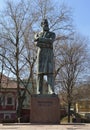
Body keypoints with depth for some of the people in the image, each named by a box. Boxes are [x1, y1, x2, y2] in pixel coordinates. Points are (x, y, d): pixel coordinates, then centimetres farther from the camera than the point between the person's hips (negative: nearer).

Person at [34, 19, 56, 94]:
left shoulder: (52, 34, 15)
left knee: (50, 72, -13)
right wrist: (47, 44, -11)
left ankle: (52, 91, -19)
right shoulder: (37, 35, 20)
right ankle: (40, 92, -6)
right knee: (40, 72, -6)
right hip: (41, 54, 1)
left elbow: (51, 41, -9)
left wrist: (40, 39, -11)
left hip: (49, 54, -1)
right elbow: (37, 43, -2)